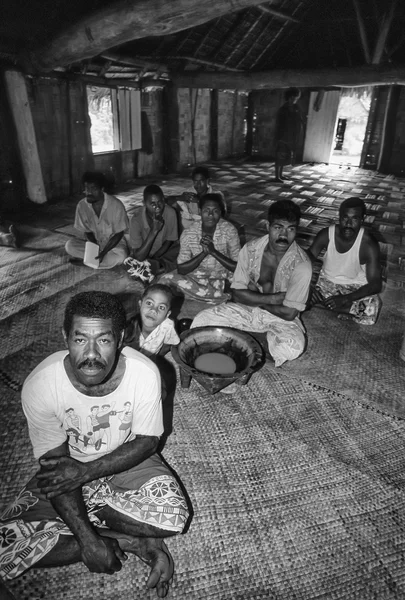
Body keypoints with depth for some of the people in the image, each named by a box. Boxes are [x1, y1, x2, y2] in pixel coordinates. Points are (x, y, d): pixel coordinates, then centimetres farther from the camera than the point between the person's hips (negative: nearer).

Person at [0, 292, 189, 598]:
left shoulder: (144, 373, -28)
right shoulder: (40, 385, -27)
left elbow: (147, 442, -13)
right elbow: (55, 463, -18)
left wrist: (87, 471, -25)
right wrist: (88, 538, -23)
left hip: (128, 459, 0)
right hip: (70, 466, 1)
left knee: (172, 515, -25)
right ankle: (134, 542, -7)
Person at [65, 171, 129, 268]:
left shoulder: (116, 205, -20)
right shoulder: (82, 205, -10)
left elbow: (119, 233, -13)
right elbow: (87, 231, 0)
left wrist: (103, 252, -22)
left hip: (114, 243, -3)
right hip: (94, 243, 3)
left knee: (120, 256, -36)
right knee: (69, 245, -20)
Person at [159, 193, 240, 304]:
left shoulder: (229, 230, -12)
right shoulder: (188, 233, -9)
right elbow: (181, 270, -12)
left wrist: (213, 251, -26)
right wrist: (204, 253, -25)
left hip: (221, 278, -1)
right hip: (194, 277, 2)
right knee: (166, 280, -24)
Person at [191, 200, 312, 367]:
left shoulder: (301, 264, -22)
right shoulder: (250, 249, -12)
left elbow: (289, 313, -21)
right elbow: (237, 294, -10)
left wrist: (254, 297, -11)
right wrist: (272, 298, -21)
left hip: (280, 318, -2)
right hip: (245, 309, 2)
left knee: (292, 347, -34)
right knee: (201, 321, -17)